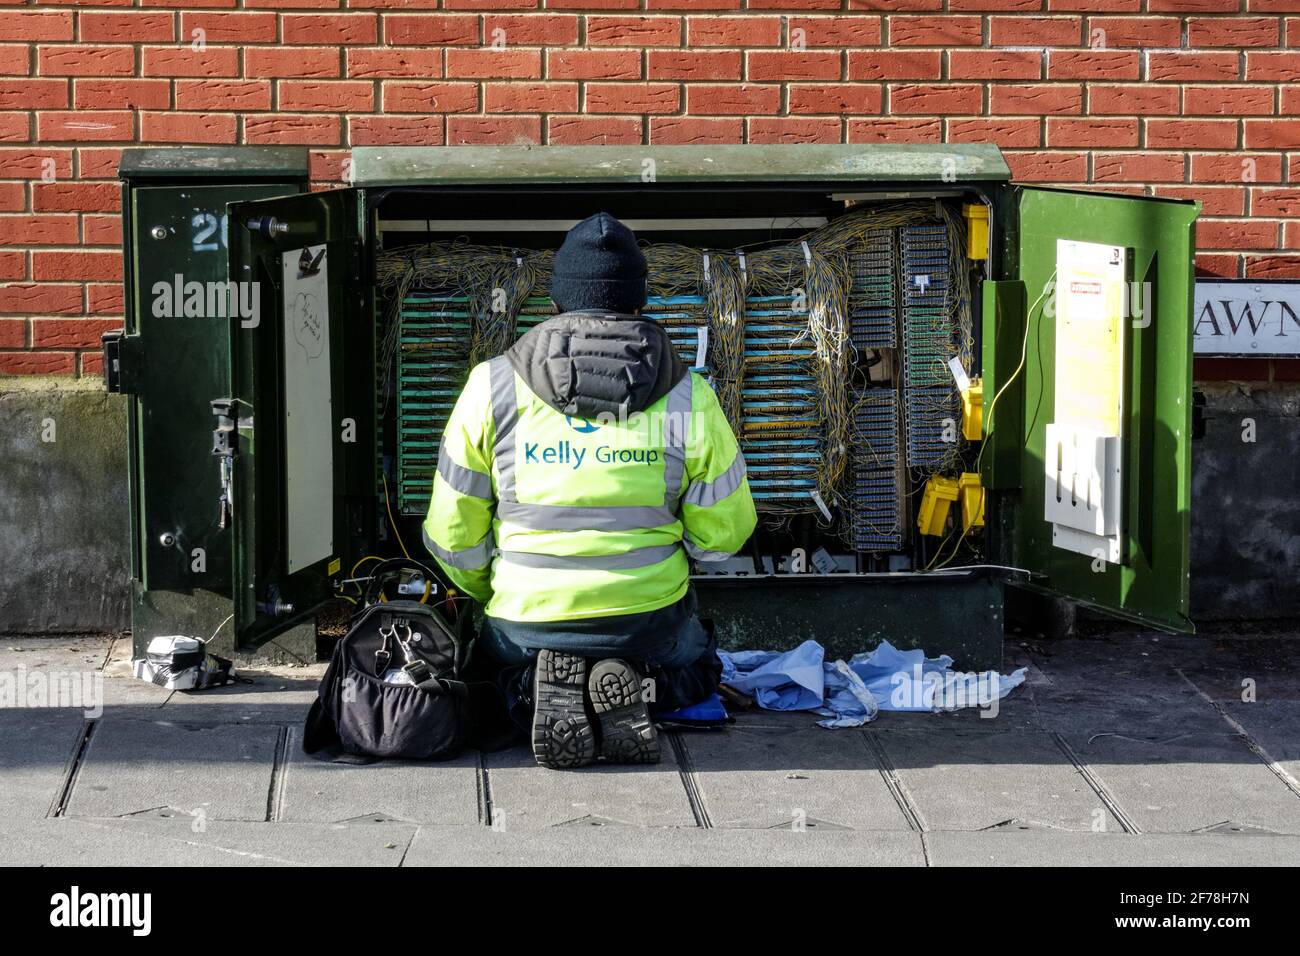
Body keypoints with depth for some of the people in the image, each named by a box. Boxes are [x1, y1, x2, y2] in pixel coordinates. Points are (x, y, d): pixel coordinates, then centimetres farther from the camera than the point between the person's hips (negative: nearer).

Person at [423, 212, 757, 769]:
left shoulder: (491, 389, -7)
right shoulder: (689, 399, -7)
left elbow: (455, 534, -1)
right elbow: (724, 532, 0)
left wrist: (489, 596, 20)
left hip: (525, 619, 0)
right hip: (650, 619, 0)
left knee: (499, 669, 36)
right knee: (697, 667, 34)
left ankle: (534, 693, -3)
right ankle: (634, 689, -4)